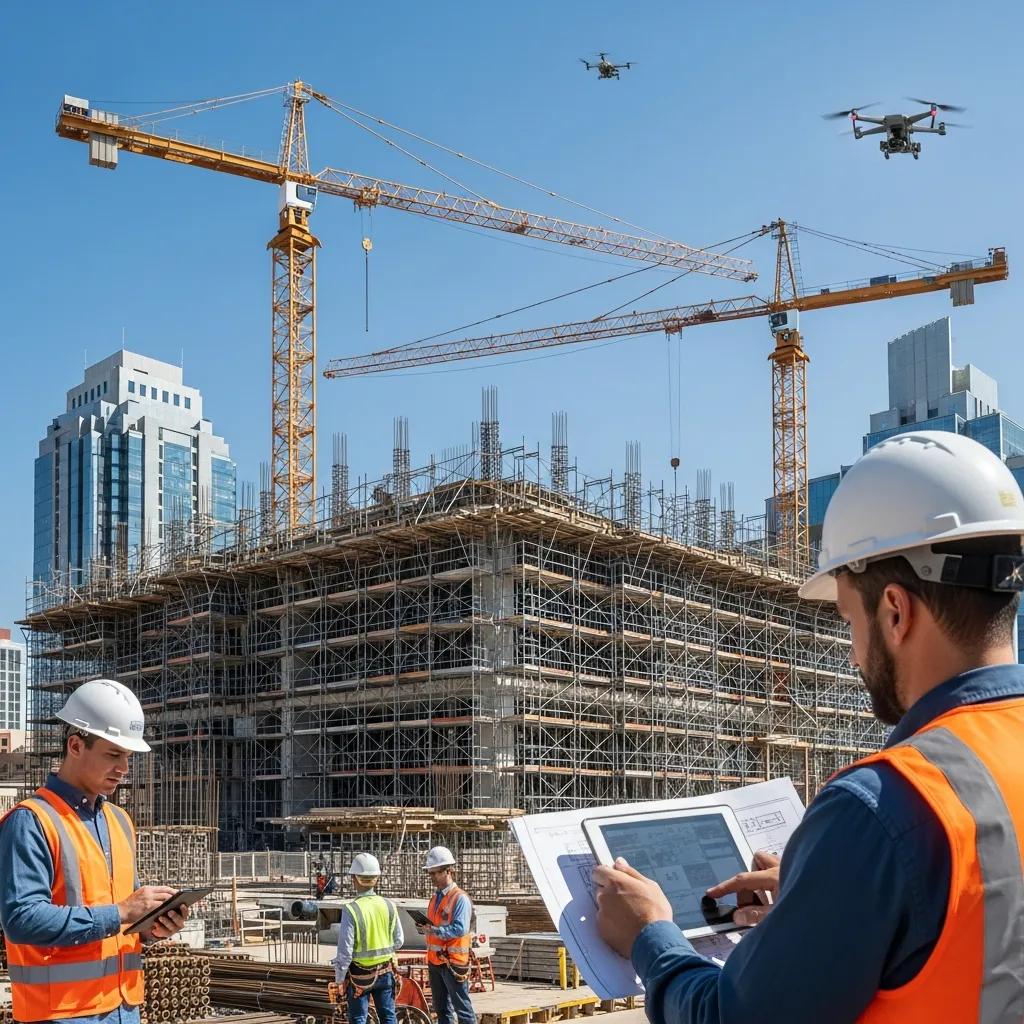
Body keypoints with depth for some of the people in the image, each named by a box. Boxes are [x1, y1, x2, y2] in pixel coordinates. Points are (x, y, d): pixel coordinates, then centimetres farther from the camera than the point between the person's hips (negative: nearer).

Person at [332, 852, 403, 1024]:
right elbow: (398, 941, 2)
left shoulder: (351, 910, -20)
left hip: (359, 975, -4)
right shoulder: (389, 906, -7)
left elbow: (345, 951, -17)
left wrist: (339, 979, -4)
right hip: (385, 972, 4)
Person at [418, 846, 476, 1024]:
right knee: (441, 1008, 15)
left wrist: (433, 930, -25)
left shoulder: (460, 898, -12)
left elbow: (460, 929, -23)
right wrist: (424, 928, 1)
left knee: (463, 1008, -5)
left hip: (453, 962, -9)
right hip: (435, 961, 9)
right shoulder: (435, 897, 15)